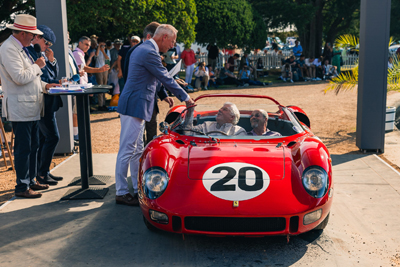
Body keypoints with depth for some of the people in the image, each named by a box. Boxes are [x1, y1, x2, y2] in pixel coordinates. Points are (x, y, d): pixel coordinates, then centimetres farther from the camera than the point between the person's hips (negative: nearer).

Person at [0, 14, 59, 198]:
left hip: (31, 107, 10)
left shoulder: (21, 48, 17)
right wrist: (37, 66, -10)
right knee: (23, 148, -4)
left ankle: (31, 180, 27)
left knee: (33, 146, 15)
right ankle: (22, 187, 6)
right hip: (20, 108, -10)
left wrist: (44, 86, 11)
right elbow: (20, 77, -24)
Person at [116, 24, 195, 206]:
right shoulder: (149, 53, -17)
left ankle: (139, 188, 23)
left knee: (137, 150, 15)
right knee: (127, 150, -4)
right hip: (134, 106, -11)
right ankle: (121, 193, 4)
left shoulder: (143, 49, 16)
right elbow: (166, 78, -14)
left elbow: (155, 78, 26)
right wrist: (185, 98, -6)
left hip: (135, 105, 11)